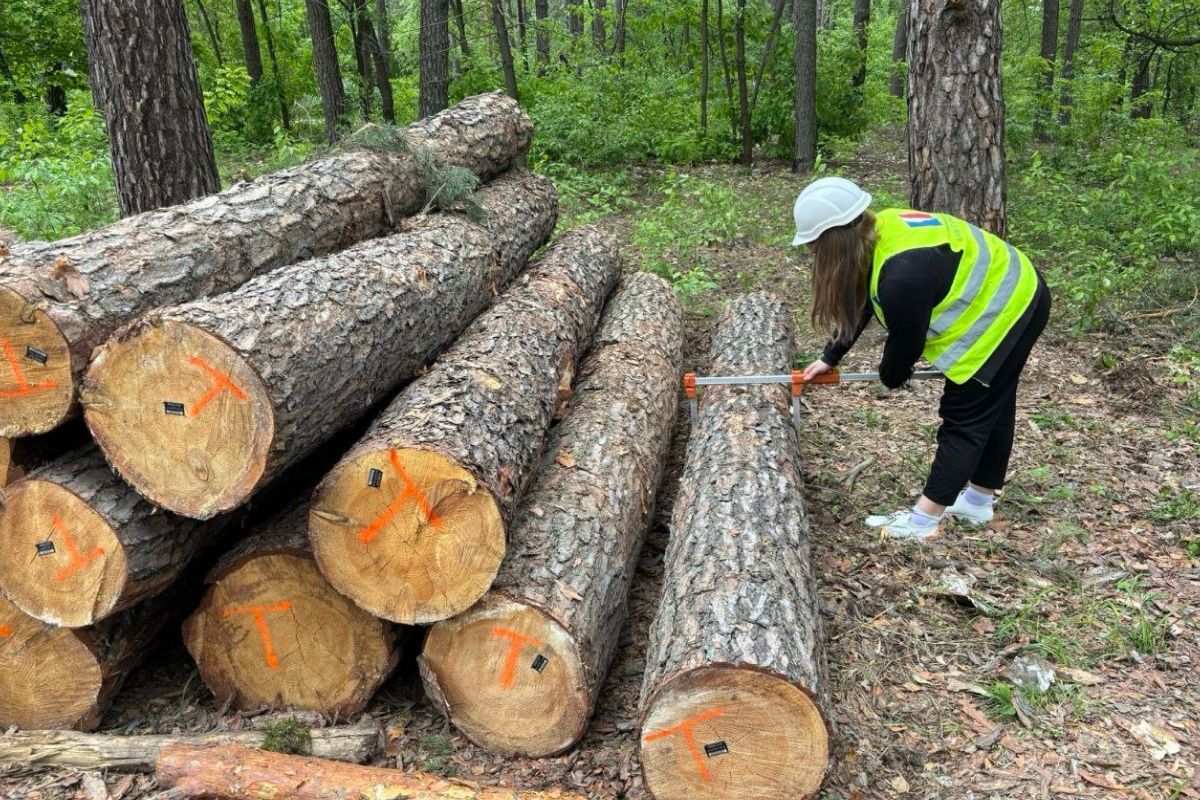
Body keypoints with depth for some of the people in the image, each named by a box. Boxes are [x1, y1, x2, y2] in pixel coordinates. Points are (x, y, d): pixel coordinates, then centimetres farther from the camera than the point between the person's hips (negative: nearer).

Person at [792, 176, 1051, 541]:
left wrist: (890, 376, 2)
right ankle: (978, 500, 35)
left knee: (964, 417, -2)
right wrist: (830, 358, 12)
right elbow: (859, 305, 7)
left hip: (1001, 313, -10)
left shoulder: (903, 275, -36)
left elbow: (906, 342, -19)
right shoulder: (875, 234, -7)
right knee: (993, 407, 19)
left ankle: (923, 520, 7)